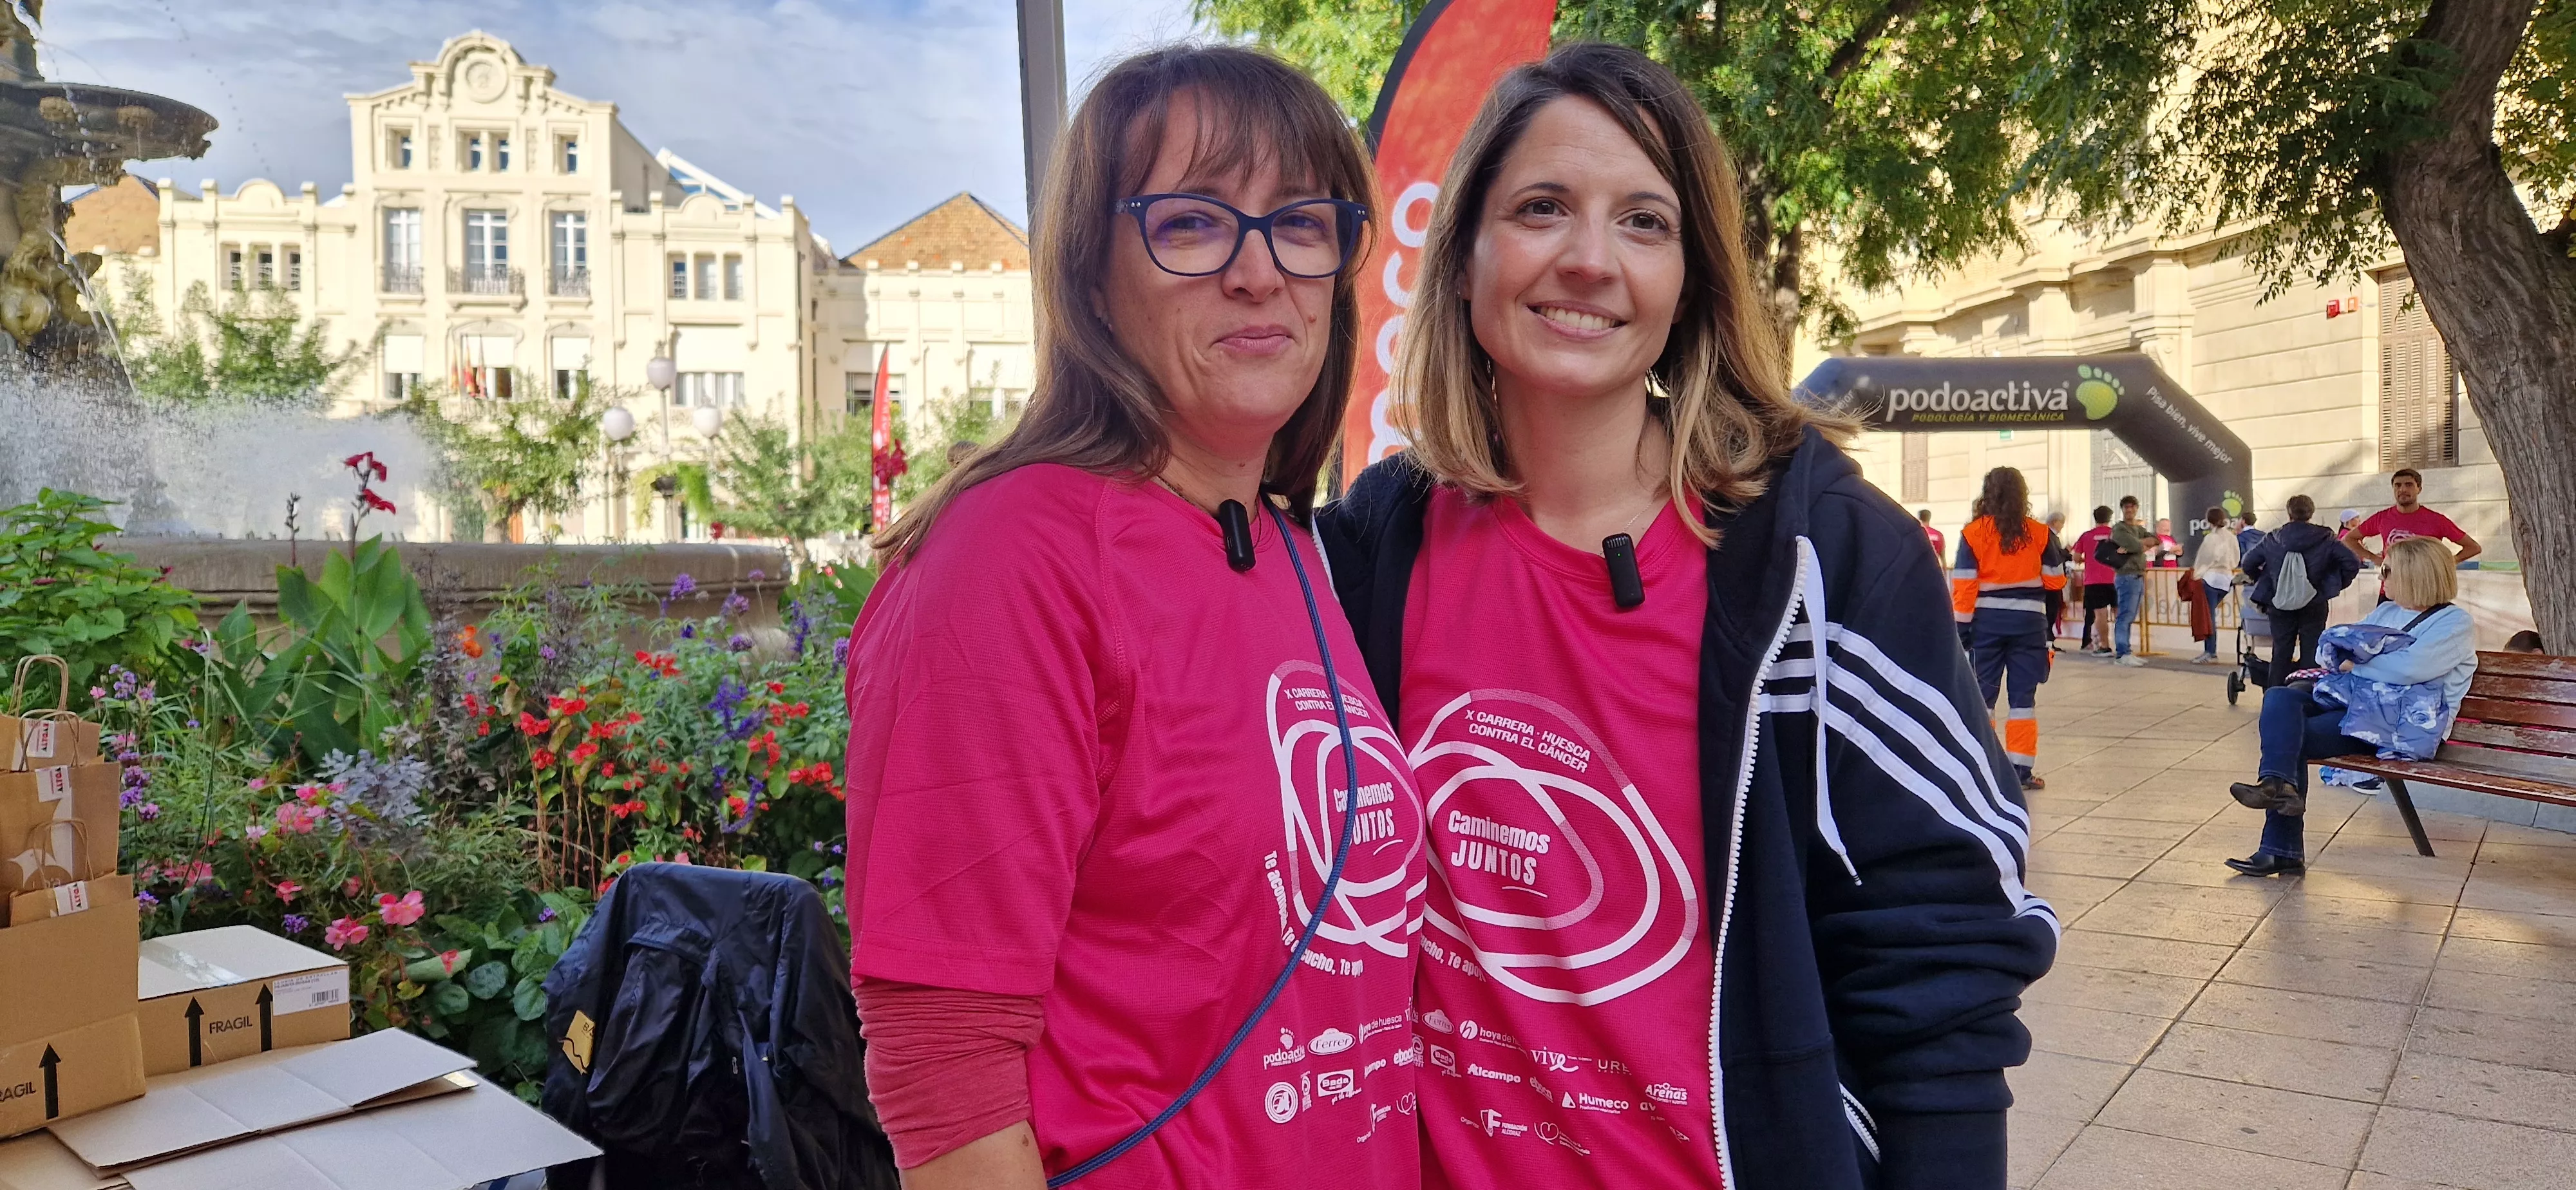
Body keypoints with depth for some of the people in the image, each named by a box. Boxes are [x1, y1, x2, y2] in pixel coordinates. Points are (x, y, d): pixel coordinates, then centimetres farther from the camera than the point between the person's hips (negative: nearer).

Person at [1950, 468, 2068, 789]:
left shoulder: (1973, 533, -6)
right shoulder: (2040, 534, -2)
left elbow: (1963, 584, -8)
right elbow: (2055, 581, 3)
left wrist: (1961, 628, -4)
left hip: (1986, 621, -1)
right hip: (2028, 621, 1)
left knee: (1981, 693, 9)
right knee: (2024, 696, 7)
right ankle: (2021, 769, 7)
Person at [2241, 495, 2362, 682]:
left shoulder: (2273, 539, 0)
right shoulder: (2325, 539, -3)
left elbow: (2247, 563, 1)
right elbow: (2352, 563, -8)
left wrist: (2262, 581, 17)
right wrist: (2339, 584, 6)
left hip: (2279, 605, 1)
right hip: (2314, 605, -1)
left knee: (2281, 653, 8)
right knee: (2311, 653, 4)